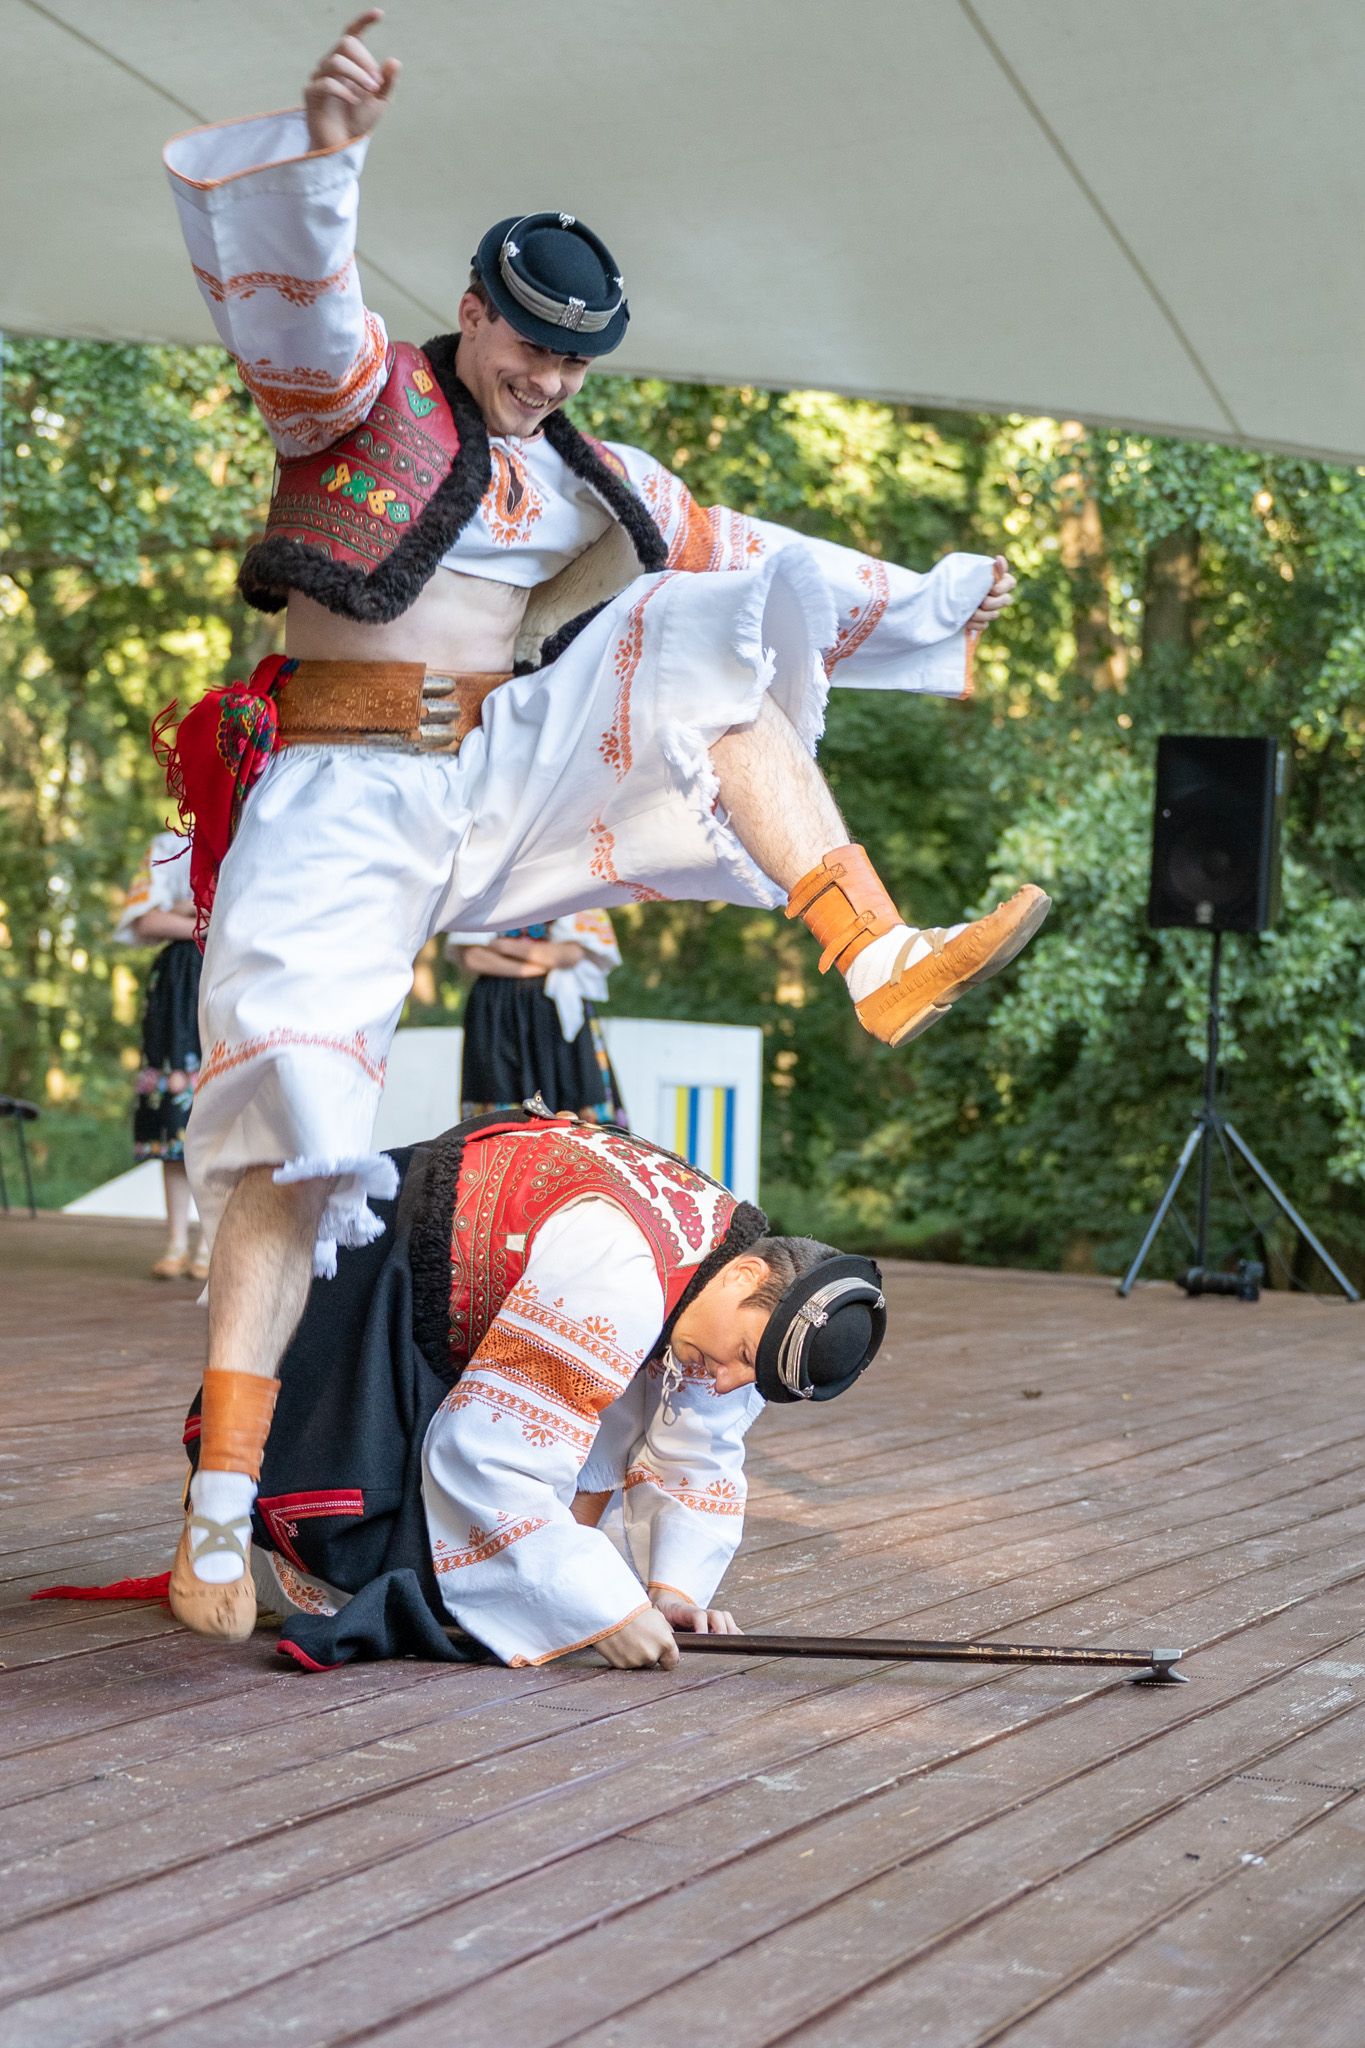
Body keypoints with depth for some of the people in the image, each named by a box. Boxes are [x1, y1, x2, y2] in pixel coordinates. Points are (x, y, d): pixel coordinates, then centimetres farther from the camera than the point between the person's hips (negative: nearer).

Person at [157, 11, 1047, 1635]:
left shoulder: (591, 486, 19)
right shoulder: (359, 397, 1)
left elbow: (751, 566, 26)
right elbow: (271, 275, -19)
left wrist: (914, 604, 22)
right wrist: (321, 147, -39)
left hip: (499, 792, 5)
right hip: (346, 807, -5)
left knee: (715, 653, -8)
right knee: (292, 1126, -19)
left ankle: (882, 966, -22)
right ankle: (222, 1504, -17)